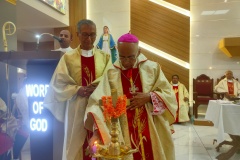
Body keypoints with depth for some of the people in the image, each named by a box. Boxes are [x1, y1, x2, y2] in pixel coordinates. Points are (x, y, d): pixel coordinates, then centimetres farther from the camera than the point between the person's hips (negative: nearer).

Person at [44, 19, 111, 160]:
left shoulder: (105, 57, 7)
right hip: (76, 109, -1)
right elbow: (59, 83, -1)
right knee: (76, 143, 7)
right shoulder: (68, 57, 4)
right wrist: (78, 90, -15)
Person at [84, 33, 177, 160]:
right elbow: (99, 104, -14)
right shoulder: (111, 74, -6)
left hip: (152, 131, 1)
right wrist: (97, 132, -25)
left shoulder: (153, 68, -3)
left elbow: (168, 94, 0)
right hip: (124, 133, 0)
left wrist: (149, 97, -17)